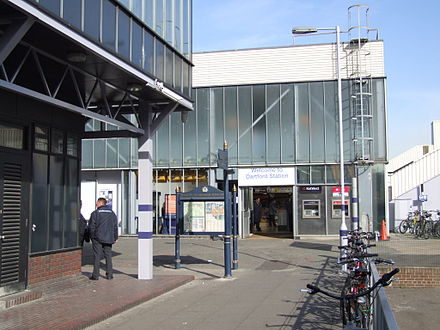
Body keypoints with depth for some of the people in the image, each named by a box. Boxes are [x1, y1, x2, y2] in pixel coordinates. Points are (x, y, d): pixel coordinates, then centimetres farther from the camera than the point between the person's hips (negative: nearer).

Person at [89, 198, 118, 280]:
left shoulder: (95, 213, -5)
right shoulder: (112, 213, 9)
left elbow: (91, 226, -6)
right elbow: (115, 226, 11)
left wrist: (92, 236, 6)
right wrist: (115, 237, 16)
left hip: (98, 238, -4)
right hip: (108, 238, 4)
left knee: (97, 256, 0)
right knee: (108, 256, 9)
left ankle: (95, 275, 1)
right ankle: (109, 274, 8)